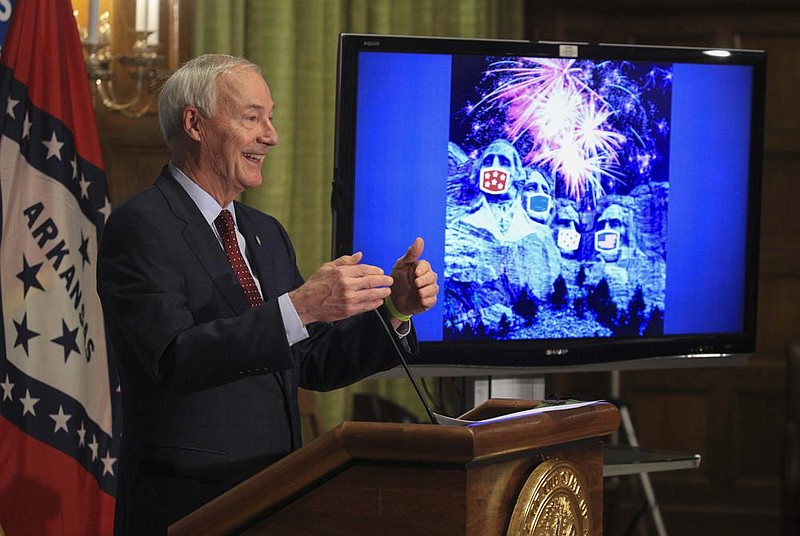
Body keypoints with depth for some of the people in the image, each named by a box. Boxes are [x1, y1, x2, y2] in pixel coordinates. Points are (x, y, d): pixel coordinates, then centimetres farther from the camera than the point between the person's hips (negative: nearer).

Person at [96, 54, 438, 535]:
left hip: (275, 496, 7)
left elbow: (314, 365, 14)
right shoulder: (140, 225, -9)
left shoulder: (266, 233, 16)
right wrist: (300, 307, -29)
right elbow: (173, 357, -23)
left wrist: (393, 307, -2)